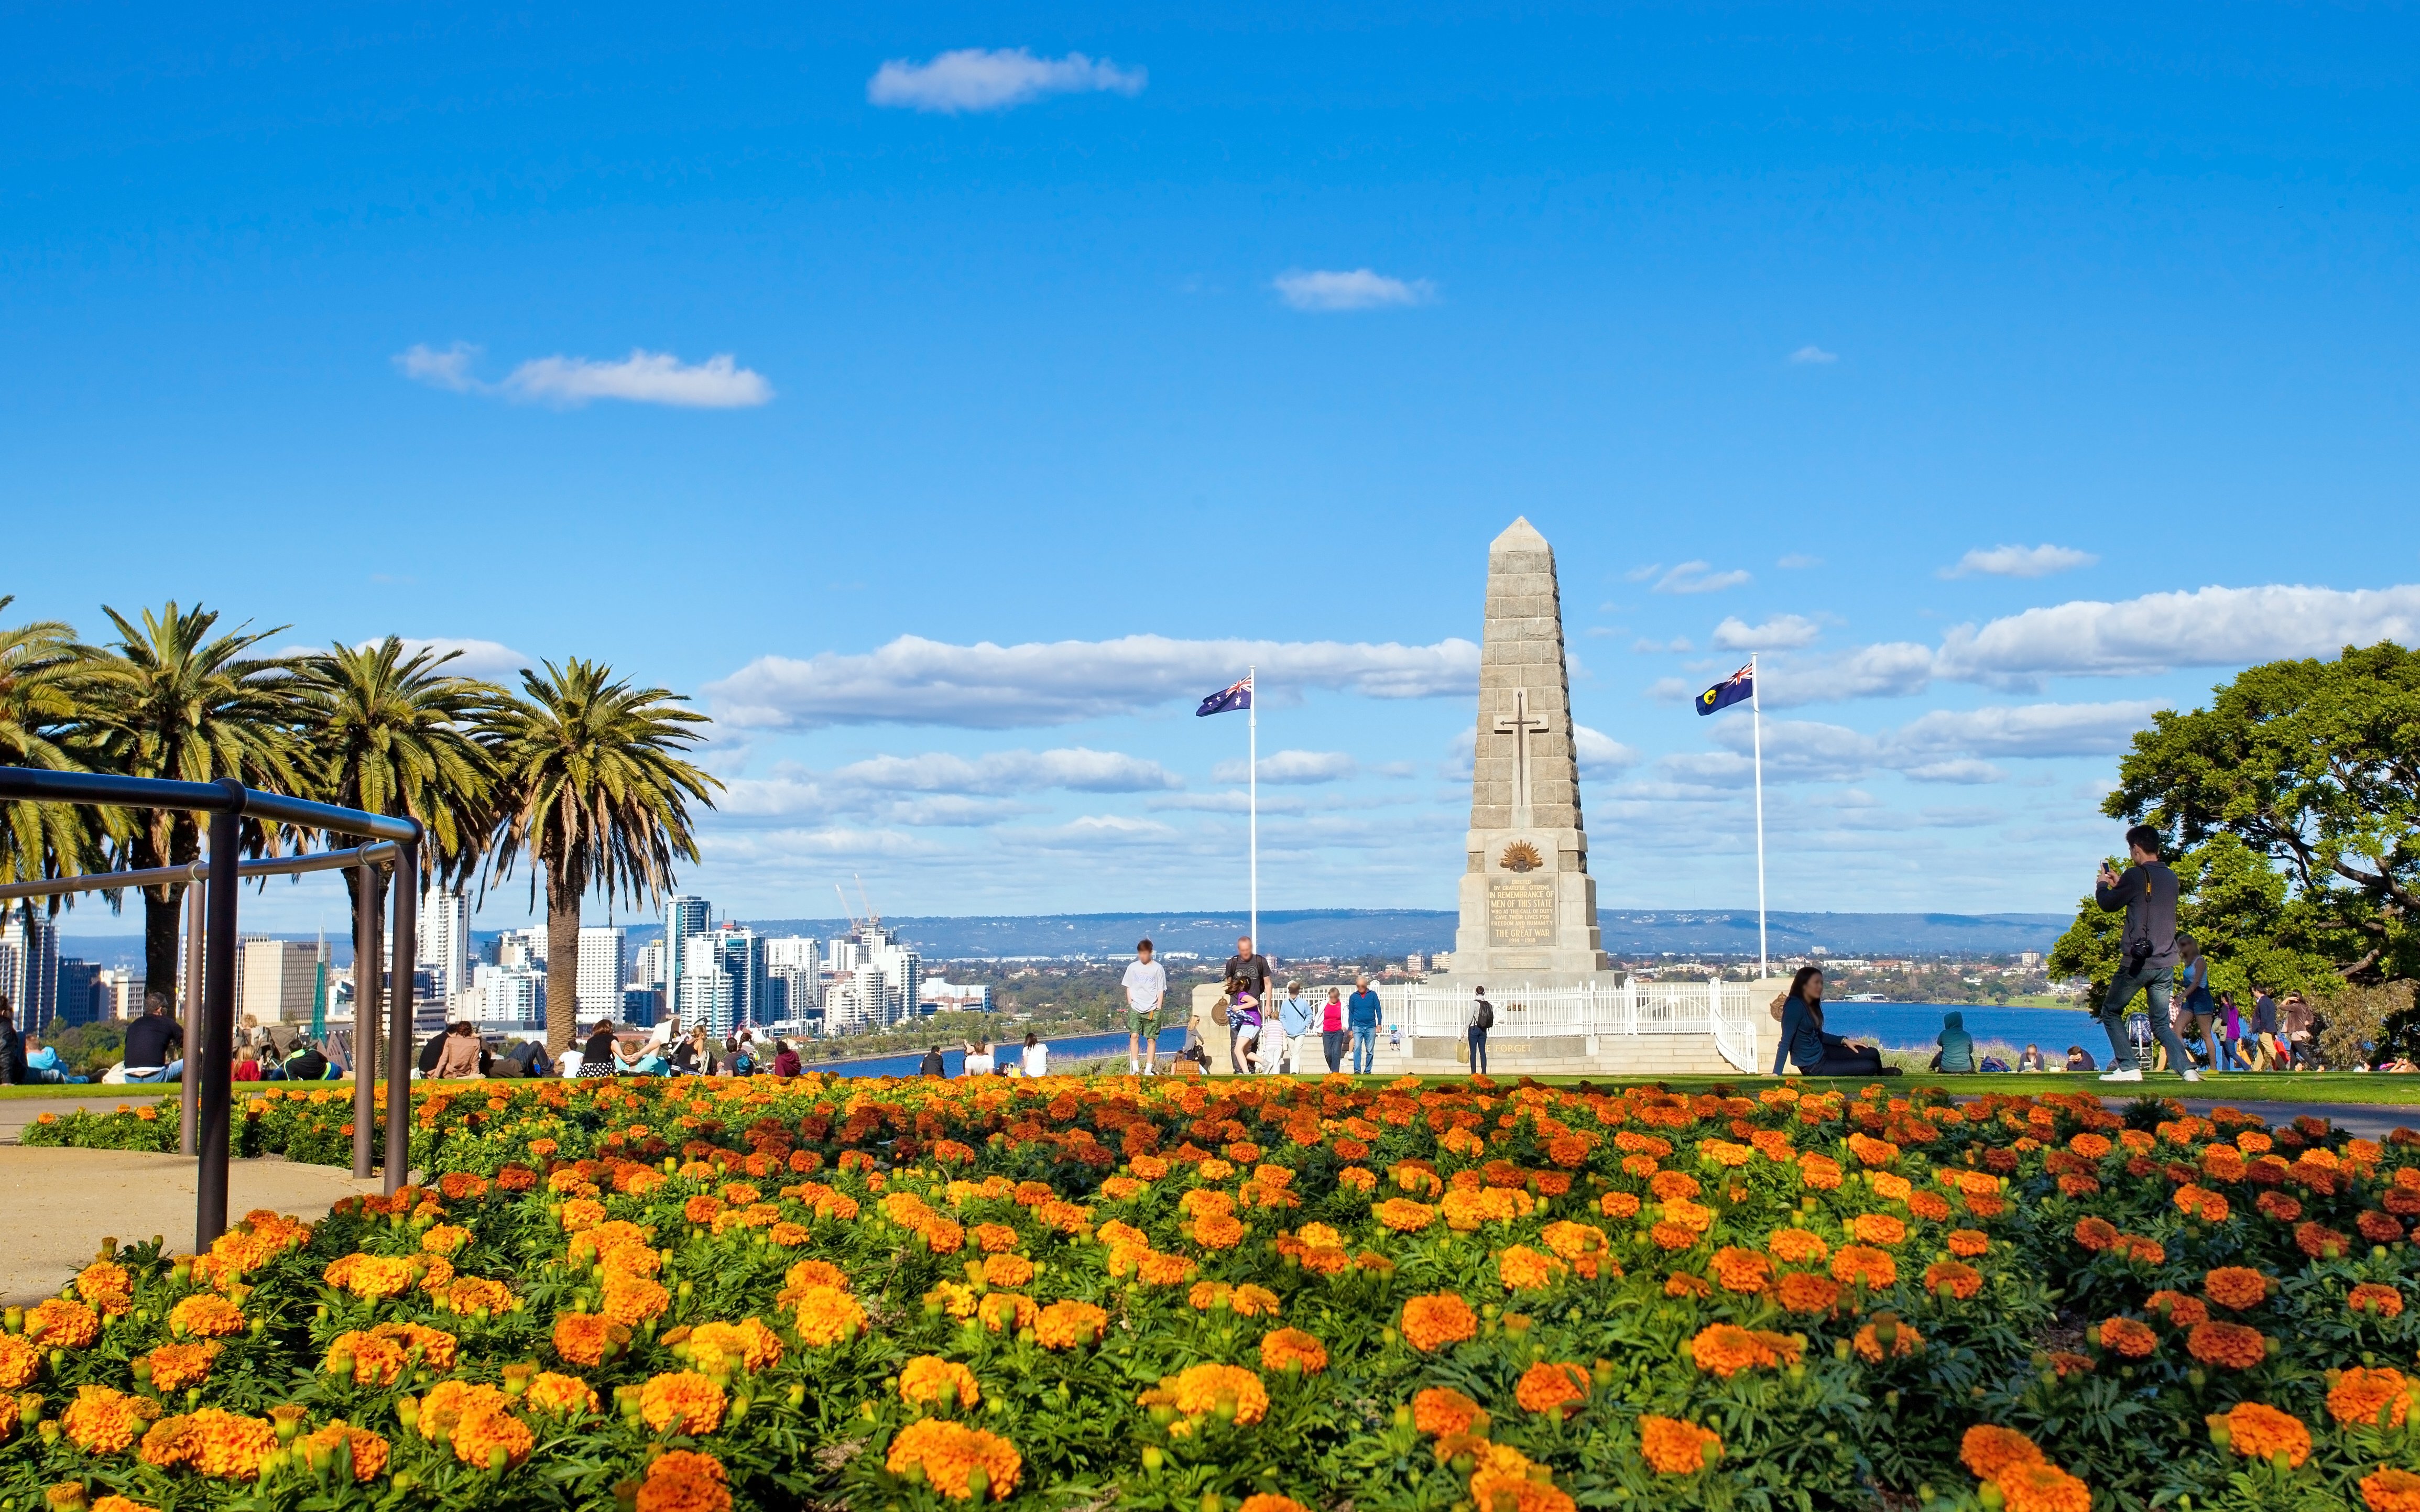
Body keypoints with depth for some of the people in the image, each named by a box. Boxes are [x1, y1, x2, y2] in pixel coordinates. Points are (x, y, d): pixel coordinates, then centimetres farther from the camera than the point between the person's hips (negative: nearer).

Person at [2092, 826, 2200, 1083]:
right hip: (2166, 964, 6)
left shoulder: (2136, 875, -10)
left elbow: (2109, 904, 1)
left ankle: (2128, 1067, 0)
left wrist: (2102, 885, 21)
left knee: (2111, 1012, 10)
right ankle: (2188, 1069, -8)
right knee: (2161, 1023, 12)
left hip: (2138, 962, -6)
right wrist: (2118, 884, 31)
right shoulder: (2171, 878, 11)